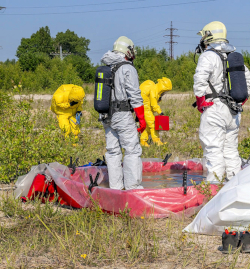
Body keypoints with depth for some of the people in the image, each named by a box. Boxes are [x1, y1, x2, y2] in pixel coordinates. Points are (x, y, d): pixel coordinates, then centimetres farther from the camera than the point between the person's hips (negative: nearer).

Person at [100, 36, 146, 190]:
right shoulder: (128, 69, -10)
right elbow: (135, 96, -13)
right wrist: (142, 118, -8)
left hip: (106, 114, 7)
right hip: (123, 115, -7)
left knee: (112, 151, 10)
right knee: (132, 150, -2)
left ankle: (115, 186, 12)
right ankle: (132, 186, -4)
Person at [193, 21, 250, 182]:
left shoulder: (209, 56, -9)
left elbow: (200, 78, -23)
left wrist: (200, 101, -12)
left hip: (214, 110, -7)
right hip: (233, 111, 7)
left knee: (213, 149, -6)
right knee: (231, 148, 13)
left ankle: (214, 184, -8)